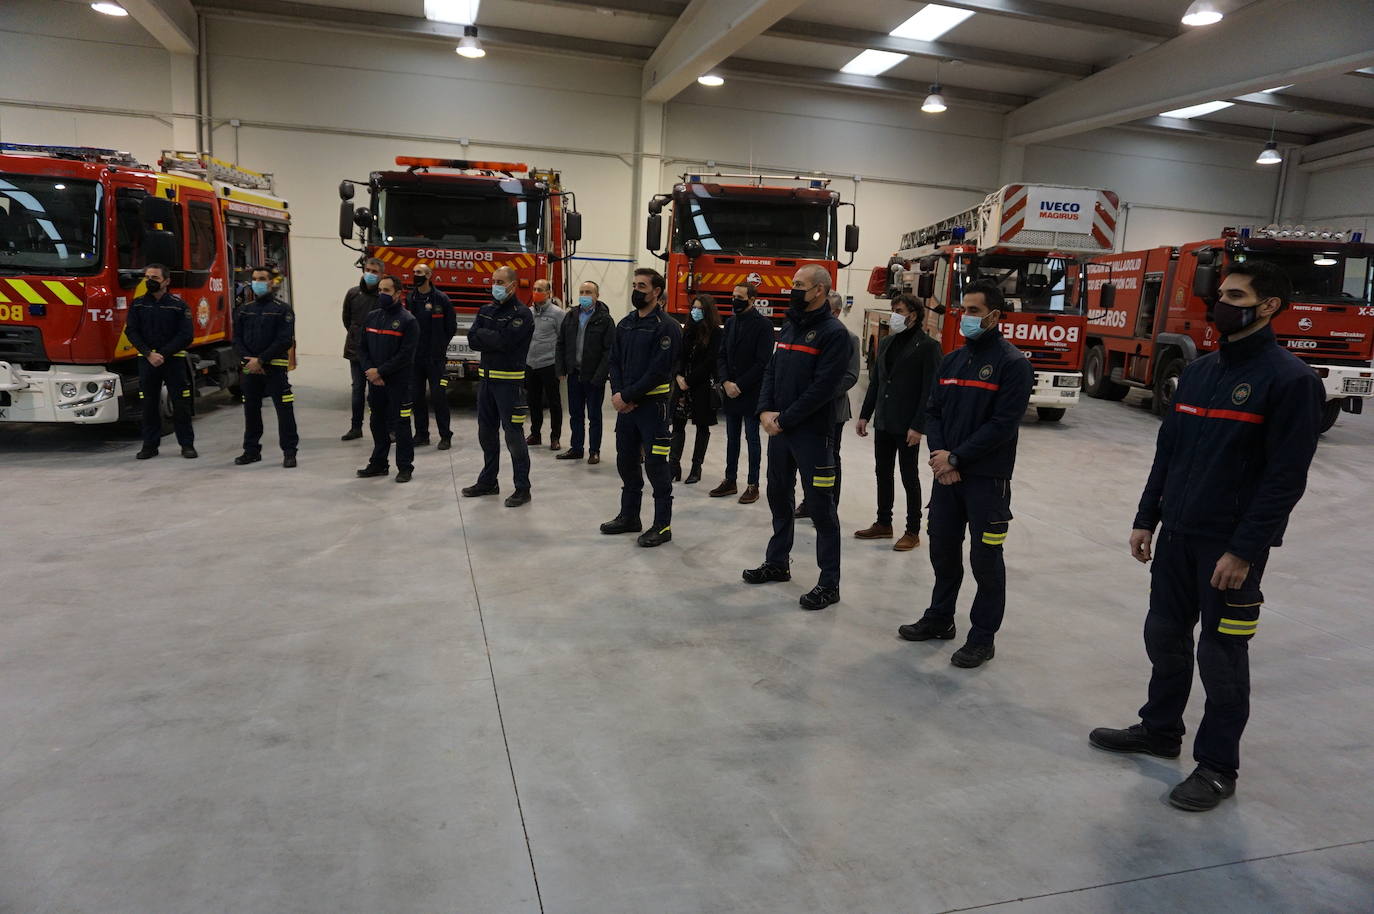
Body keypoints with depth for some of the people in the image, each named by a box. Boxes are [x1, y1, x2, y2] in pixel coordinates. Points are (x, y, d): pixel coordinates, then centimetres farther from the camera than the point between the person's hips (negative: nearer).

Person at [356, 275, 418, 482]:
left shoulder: (408, 320, -9)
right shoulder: (372, 317, 10)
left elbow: (405, 355, -15)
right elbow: (362, 348, 10)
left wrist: (380, 372, -16)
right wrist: (369, 371, -6)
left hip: (399, 382, -6)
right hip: (375, 382, 6)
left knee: (401, 425, 0)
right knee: (377, 424, 13)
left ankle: (405, 467, 9)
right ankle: (378, 464, 25)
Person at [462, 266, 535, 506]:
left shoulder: (522, 314, -9)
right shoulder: (487, 310, 12)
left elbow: (504, 341, -21)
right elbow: (472, 339, 2)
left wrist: (483, 335, -6)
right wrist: (495, 339, -13)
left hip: (509, 380, -7)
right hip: (487, 378, 7)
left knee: (513, 434, -5)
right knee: (486, 432, 14)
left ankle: (522, 488, 2)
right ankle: (488, 482, 26)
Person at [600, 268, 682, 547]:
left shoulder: (666, 327, -11)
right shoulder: (625, 324, 11)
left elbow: (658, 371, -17)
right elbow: (615, 362, 10)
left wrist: (627, 396, -17)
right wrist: (617, 394, -7)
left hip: (653, 405, -7)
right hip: (626, 405, 7)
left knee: (655, 464, -3)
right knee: (626, 461, 14)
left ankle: (663, 525, 7)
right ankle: (629, 516, 29)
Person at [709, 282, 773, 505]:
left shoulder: (763, 325, -9)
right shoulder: (730, 322, 10)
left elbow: (763, 362, -13)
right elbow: (722, 355, 8)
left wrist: (740, 385, -15)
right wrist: (725, 382, -8)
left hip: (751, 393, -6)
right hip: (730, 392, 6)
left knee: (752, 438, 2)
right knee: (732, 438, 12)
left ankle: (752, 485, 10)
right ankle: (730, 481, 22)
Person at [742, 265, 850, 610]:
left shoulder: (834, 333, -11)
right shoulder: (790, 327, 13)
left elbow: (823, 387, -18)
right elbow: (771, 371, 13)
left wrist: (785, 419, -16)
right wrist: (765, 411, -2)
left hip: (812, 433, -8)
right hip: (778, 428, 8)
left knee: (820, 505, -2)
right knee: (779, 496, 17)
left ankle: (829, 583, 6)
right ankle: (777, 563, 33)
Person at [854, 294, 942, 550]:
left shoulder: (927, 346, -9)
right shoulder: (886, 343, 11)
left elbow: (930, 390, -13)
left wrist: (918, 426, -18)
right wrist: (865, 415, 10)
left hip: (907, 426, -6)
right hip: (883, 423, 6)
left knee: (909, 477, 3)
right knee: (882, 473, 13)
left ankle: (913, 532, 14)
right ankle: (883, 524, 26)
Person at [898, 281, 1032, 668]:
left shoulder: (1012, 363, -10)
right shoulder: (952, 360, 11)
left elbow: (1003, 424, -17)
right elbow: (934, 411, 10)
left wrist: (956, 457, -16)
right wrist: (939, 455, -6)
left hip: (987, 479, -6)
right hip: (947, 475, 6)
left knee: (985, 559, 2)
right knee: (942, 549, 15)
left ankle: (983, 638, 14)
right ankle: (940, 618, 32)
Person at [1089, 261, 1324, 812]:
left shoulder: (1290, 379, -12)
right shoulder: (1198, 372, 10)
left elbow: (1286, 477, -16)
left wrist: (1244, 551, -19)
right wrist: (1146, 519, 10)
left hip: (1231, 545, -6)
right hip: (1177, 535, 6)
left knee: (1220, 654, 3)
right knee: (1164, 634, 15)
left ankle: (1218, 767, 18)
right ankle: (1160, 730, 33)